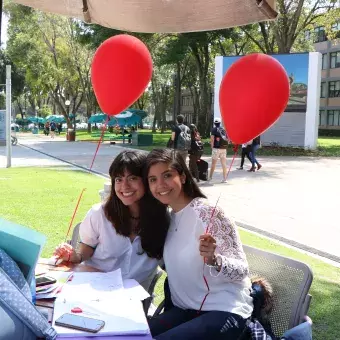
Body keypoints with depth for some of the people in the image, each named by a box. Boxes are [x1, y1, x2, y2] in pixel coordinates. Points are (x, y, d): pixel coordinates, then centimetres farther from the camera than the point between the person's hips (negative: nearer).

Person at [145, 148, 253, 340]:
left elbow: (241, 270, -15)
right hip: (185, 310, 6)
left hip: (225, 311, -6)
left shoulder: (207, 212, -16)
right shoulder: (167, 217, 5)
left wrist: (213, 260, -35)